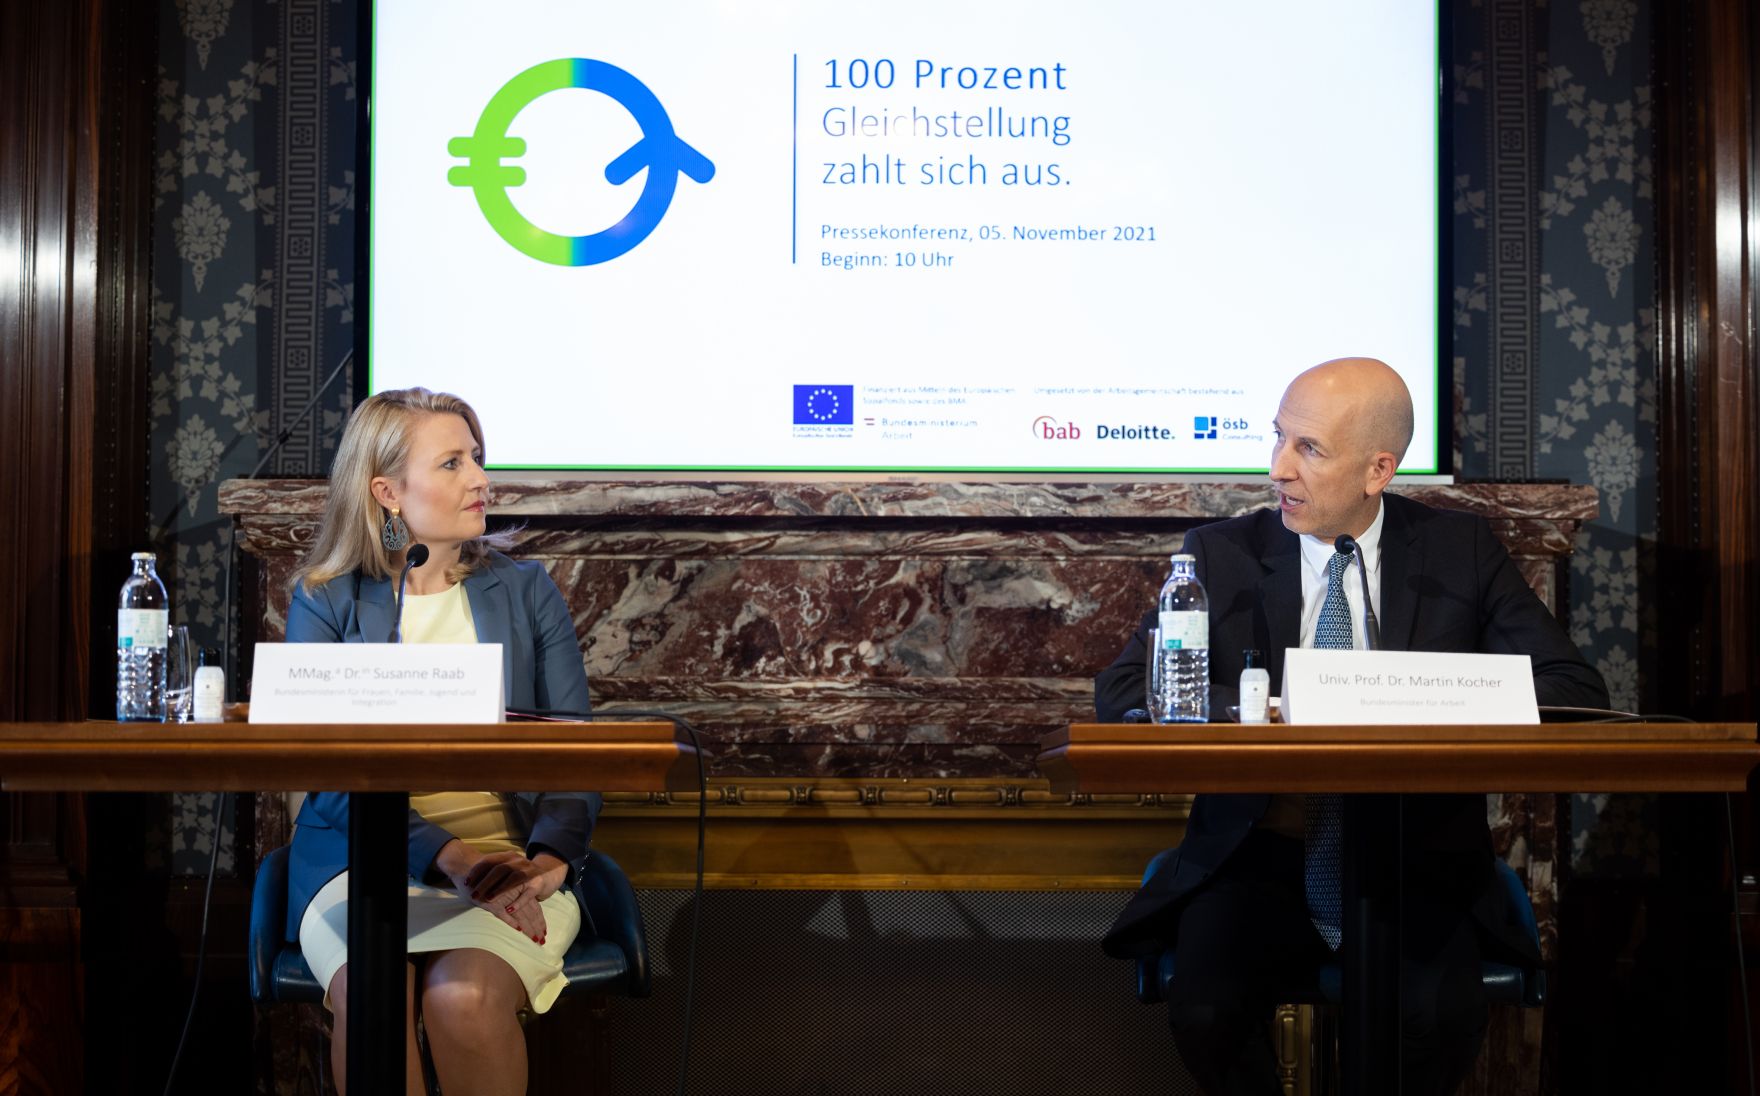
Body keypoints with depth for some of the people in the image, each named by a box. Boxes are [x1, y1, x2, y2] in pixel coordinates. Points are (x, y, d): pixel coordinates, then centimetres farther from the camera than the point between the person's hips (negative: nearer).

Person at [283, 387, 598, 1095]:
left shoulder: (527, 593, 12)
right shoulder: (324, 603, 7)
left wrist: (550, 857, -17)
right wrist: (447, 857, -20)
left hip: (510, 860, 1)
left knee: (466, 995, -30)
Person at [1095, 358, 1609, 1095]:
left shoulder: (1462, 553, 4)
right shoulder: (1222, 555, 4)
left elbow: (1576, 691, -2)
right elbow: (1121, 692, -5)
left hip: (1417, 874, 0)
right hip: (1259, 865, 0)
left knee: (1440, 1020, -29)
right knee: (1204, 1013, -28)